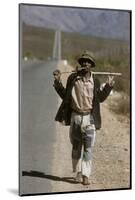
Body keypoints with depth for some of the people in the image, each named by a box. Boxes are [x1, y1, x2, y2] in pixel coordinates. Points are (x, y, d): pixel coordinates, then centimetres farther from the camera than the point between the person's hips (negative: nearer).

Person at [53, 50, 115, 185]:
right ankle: (78, 173, 22)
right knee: (76, 147, 10)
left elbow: (100, 98, 12)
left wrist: (108, 86, 2)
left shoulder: (95, 81, 3)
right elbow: (65, 96, 11)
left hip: (89, 118, -1)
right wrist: (58, 82, 2)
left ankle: (86, 175, 1)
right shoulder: (72, 78, 2)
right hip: (75, 116, 1)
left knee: (88, 148, -3)